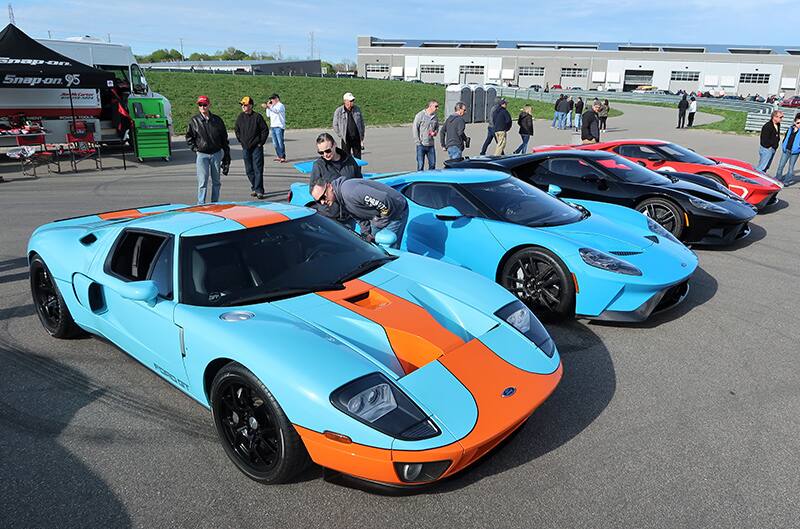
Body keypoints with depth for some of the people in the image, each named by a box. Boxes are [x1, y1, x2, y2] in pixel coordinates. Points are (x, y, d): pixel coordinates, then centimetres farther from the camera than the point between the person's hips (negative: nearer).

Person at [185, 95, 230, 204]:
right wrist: (195, 148, -1)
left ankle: (215, 203, 20)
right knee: (202, 181, -7)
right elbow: (189, 137, 11)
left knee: (216, 181, 9)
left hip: (216, 154, 2)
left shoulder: (217, 120, 4)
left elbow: (224, 139, 9)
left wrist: (226, 155, 7)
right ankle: (201, 205, -4)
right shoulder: (194, 121, 1)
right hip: (202, 154, -2)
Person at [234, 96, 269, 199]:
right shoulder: (240, 117, 6)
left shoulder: (257, 116, -7)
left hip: (256, 148, -5)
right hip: (245, 148, 5)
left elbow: (265, 130, -3)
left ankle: (259, 190, -3)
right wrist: (240, 141, 13)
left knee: (258, 170, -6)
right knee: (249, 170, 9)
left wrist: (261, 142, -5)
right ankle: (254, 188, 21)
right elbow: (236, 129, 20)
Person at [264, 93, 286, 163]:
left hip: (279, 127, -8)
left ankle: (283, 157, -9)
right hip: (273, 126, 8)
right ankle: (278, 156, 18)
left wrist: (269, 106, -37)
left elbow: (276, 110, -25)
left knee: (280, 142, -10)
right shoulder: (272, 106, 21)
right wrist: (267, 107, 8)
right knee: (275, 143, 9)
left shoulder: (280, 105, -4)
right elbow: (268, 115, 16)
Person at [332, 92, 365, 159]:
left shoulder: (357, 110, 5)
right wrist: (341, 136, -2)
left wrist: (362, 138, 7)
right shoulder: (338, 111, -5)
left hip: (357, 138, 3)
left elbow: (362, 123, 11)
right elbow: (335, 126, 2)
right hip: (346, 140, -3)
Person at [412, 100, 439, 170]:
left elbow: (437, 128, 24)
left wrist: (435, 132, 0)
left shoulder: (435, 117, 9)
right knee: (420, 165, -2)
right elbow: (414, 128, -7)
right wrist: (417, 141, -11)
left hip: (431, 145, 5)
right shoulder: (420, 115, -6)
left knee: (432, 164, 6)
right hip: (421, 145, -5)